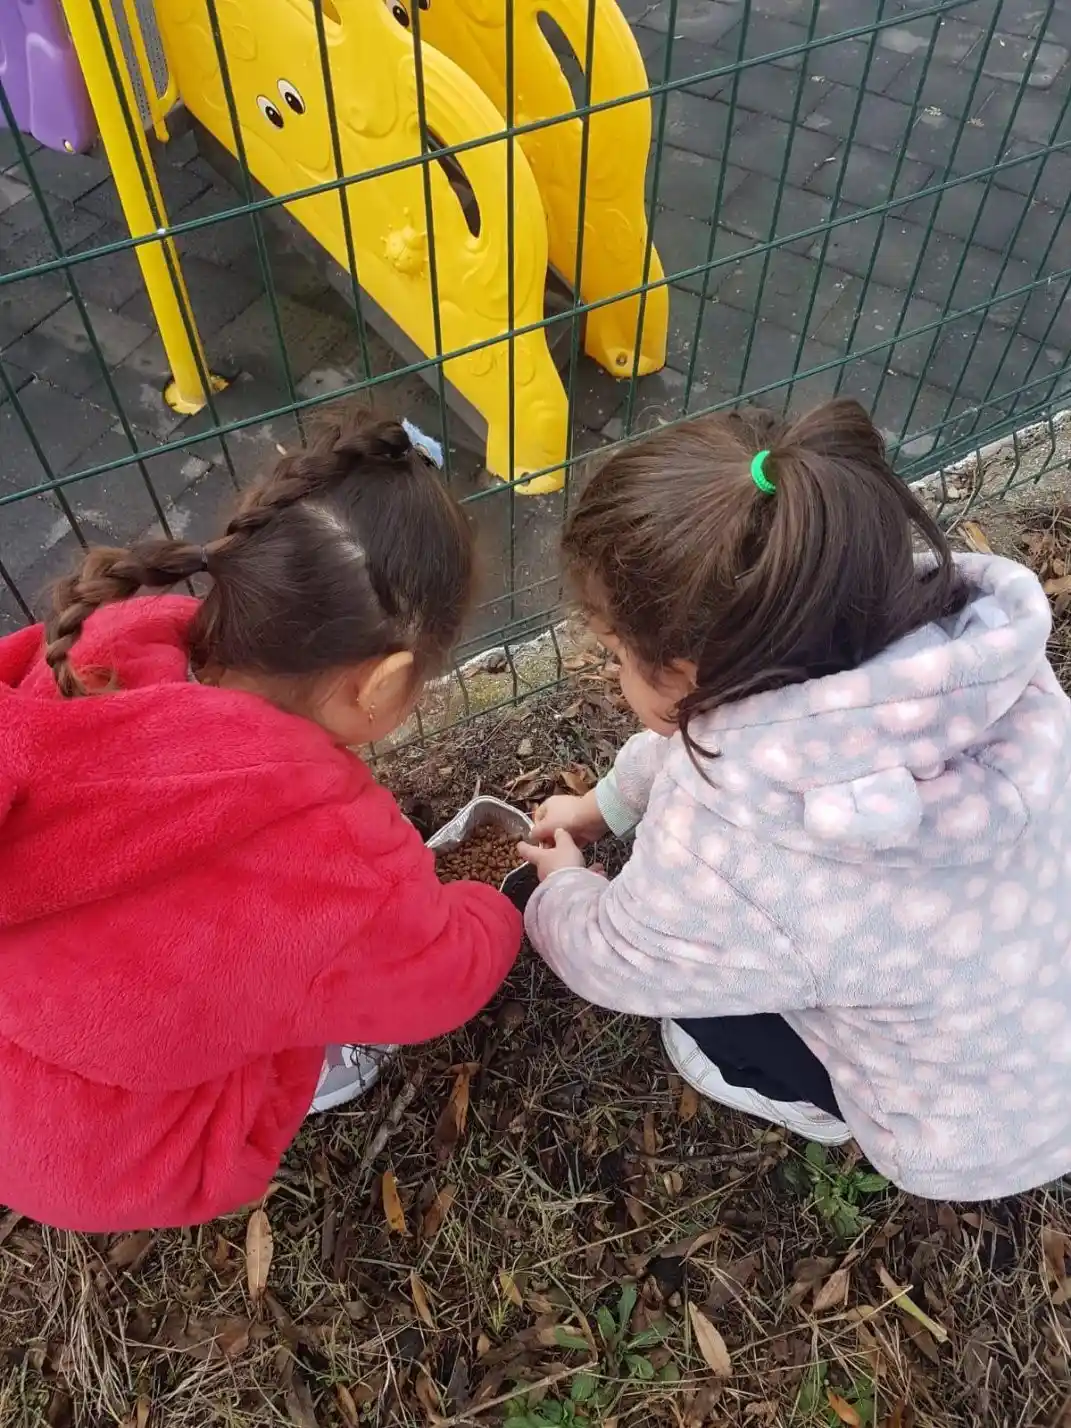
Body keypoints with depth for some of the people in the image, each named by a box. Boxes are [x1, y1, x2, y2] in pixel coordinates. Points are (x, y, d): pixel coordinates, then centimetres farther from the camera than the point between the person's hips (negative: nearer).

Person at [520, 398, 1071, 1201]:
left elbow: (608, 962, -15)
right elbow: (731, 718, -4)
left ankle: (829, 1106, 16)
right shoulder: (974, 630, -24)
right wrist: (608, 803, 9)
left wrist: (563, 888, 8)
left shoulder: (719, 853, -41)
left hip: (976, 1138, -5)